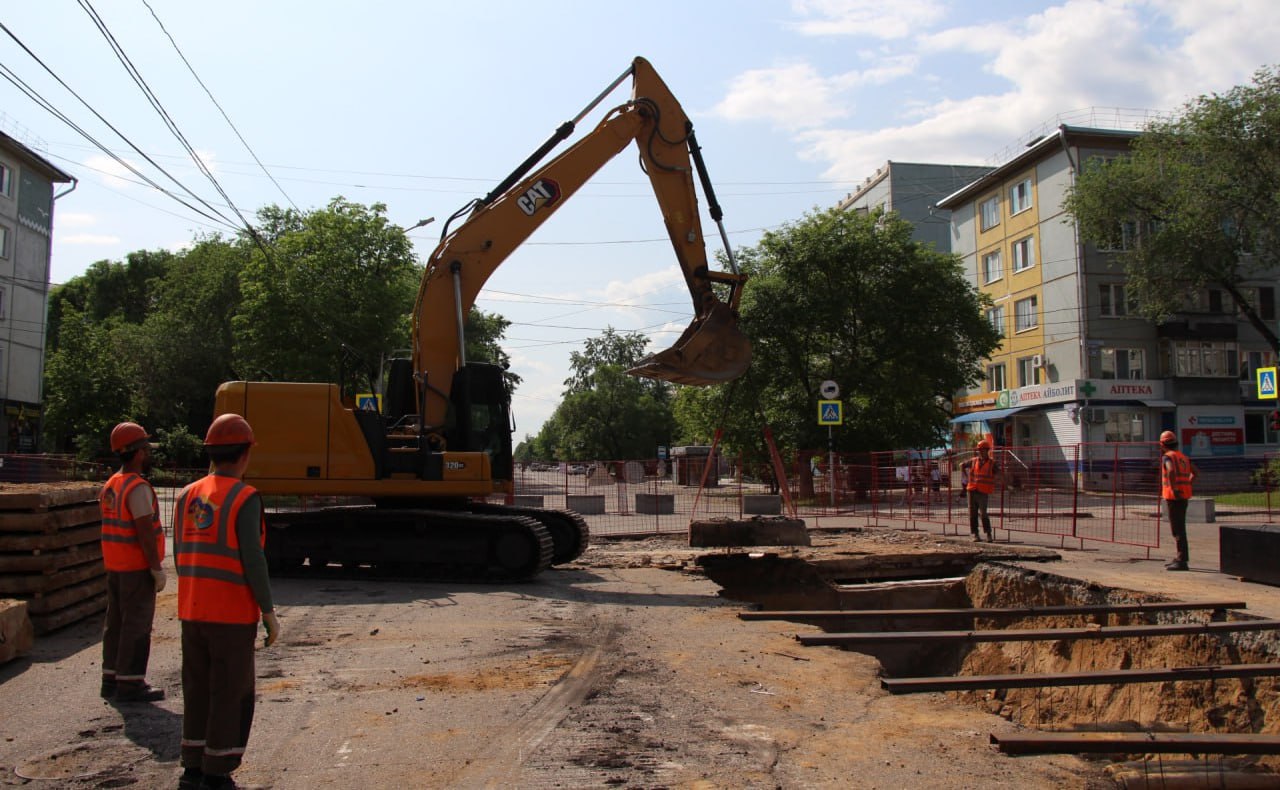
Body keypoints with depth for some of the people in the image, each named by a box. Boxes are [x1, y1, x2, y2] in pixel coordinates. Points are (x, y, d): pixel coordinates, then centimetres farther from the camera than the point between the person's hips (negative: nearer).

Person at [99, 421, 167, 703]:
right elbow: (145, 531, -22)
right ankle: (129, 684, 1)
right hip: (137, 567, -9)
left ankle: (111, 679, 22)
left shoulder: (111, 485, 12)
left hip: (115, 566, 9)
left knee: (116, 622, 15)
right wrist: (157, 568, -17)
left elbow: (113, 527, 16)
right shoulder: (137, 487, -18)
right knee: (136, 626, -3)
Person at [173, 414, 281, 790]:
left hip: (191, 613, 7)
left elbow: (180, 556, 10)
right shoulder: (244, 498, -14)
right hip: (233, 616, -7)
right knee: (231, 696, 4)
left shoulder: (187, 496, 6)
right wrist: (269, 612, -9)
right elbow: (252, 560, -17)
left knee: (197, 691, 17)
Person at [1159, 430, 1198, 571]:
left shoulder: (1167, 457, -11)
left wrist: (1173, 488, -23)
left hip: (1174, 496, -9)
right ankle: (1180, 557, 25)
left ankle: (1181, 561, -9)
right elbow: (1195, 471, 23)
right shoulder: (1183, 457, 16)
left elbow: (1171, 471, -30)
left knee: (1177, 528, -8)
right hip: (1184, 496, 9)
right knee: (1180, 526, 17)